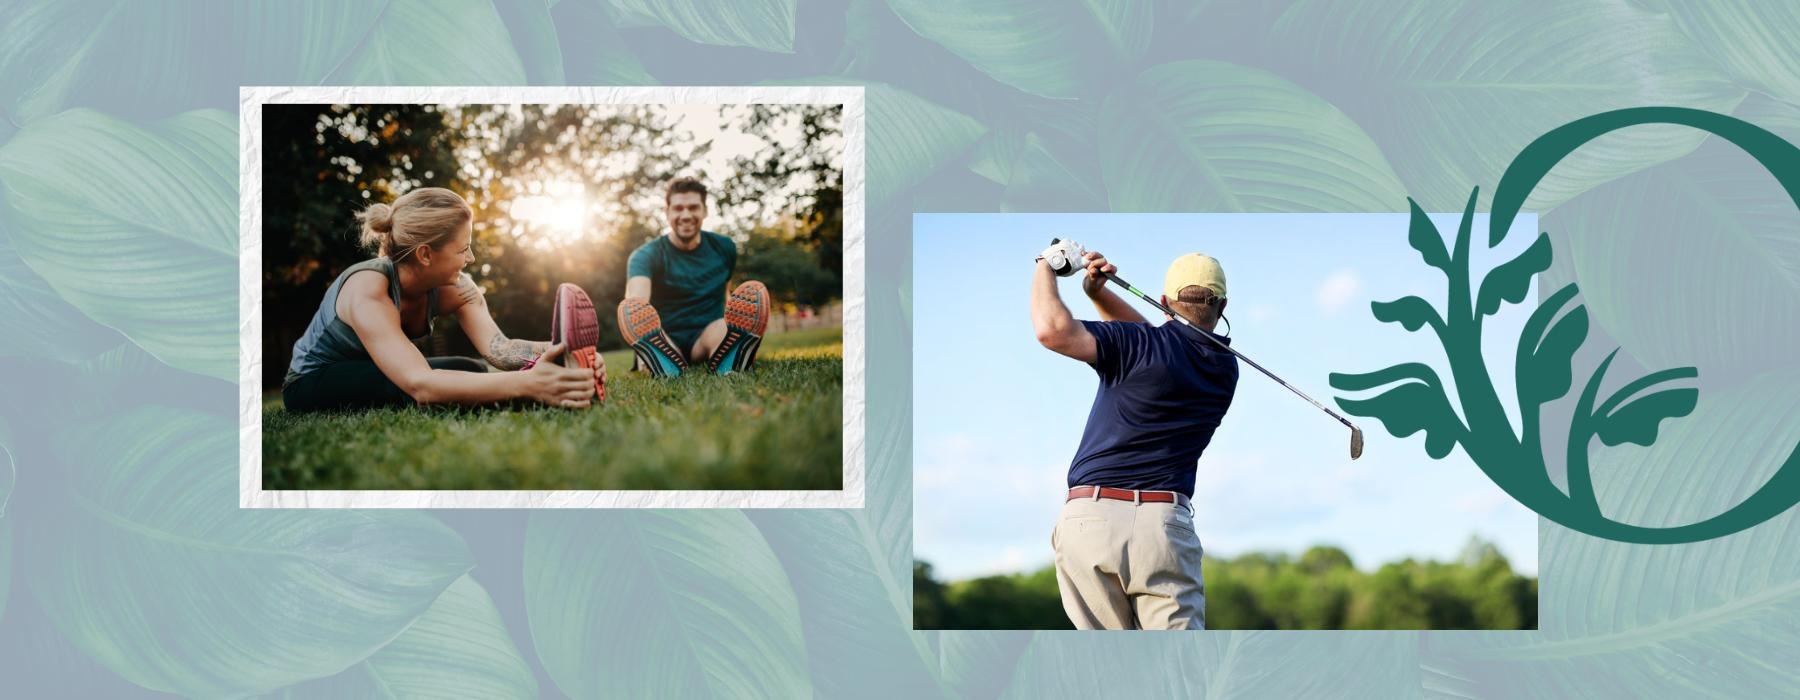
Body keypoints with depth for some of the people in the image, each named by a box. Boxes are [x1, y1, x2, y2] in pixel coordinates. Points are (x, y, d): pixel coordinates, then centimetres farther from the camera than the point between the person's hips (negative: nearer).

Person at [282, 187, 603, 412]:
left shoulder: (453, 288, -14)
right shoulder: (367, 292, -35)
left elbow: (498, 347, -30)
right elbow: (419, 384, -50)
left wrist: (561, 352, -52)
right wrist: (526, 384, -63)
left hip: (371, 378, 7)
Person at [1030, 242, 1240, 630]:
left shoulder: (1141, 346, -4)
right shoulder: (1226, 369, 14)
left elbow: (1053, 329, -15)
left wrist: (1046, 266, 1)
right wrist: (1098, 292, 16)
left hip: (1088, 520, -2)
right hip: (1165, 524, 2)